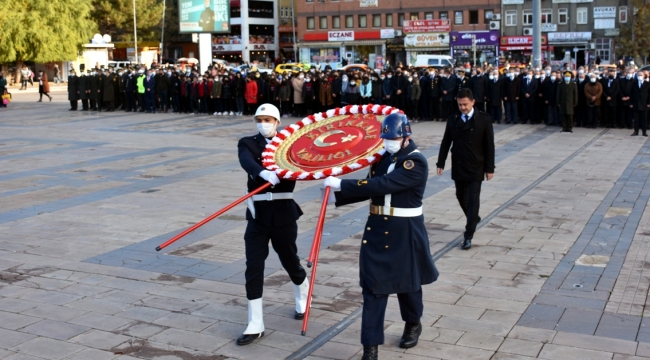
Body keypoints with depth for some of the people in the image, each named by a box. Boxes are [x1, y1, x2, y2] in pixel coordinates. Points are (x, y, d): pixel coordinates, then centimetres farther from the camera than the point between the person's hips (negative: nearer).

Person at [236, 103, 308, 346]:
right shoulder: (247, 143, 1)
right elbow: (247, 161, -20)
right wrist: (264, 174, -41)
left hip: (283, 212, 0)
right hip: (257, 213, 0)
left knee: (290, 261, 13)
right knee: (253, 267, -2)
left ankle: (303, 300, 44)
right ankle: (255, 325, 6)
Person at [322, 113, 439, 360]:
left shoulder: (416, 163, -17)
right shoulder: (384, 158, 6)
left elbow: (383, 185, -28)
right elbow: (370, 188, 12)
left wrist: (341, 184, -28)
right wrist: (337, 197, -3)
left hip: (405, 234, -5)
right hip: (377, 230, 6)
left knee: (407, 283, 14)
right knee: (373, 286, 2)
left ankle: (413, 325, 43)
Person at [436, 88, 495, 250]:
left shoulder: (484, 120, -7)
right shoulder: (452, 120, 2)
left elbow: (489, 146, -5)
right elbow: (446, 142, 6)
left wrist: (490, 168, -6)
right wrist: (441, 163, 1)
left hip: (475, 168, -4)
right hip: (458, 168, 4)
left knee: (473, 200, -4)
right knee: (461, 198, 16)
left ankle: (468, 236, 2)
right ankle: (474, 219, 44)